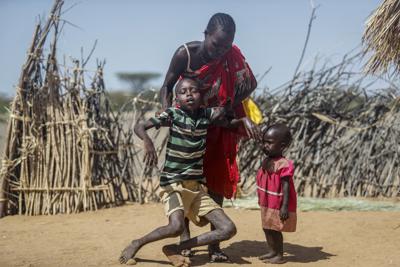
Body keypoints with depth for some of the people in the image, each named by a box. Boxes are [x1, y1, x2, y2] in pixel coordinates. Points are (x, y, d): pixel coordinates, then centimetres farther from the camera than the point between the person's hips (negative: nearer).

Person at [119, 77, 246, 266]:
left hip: (197, 187, 6)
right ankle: (137, 243, -3)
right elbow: (139, 126, -15)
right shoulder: (172, 114, -8)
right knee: (177, 226, -32)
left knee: (228, 229, -5)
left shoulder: (207, 114, 4)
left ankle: (174, 249, 2)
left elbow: (229, 123, 20)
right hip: (173, 184, -5)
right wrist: (148, 141, -34)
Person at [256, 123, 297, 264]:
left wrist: (285, 207, -25)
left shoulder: (283, 164, -22)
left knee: (275, 230, 0)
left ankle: (279, 255, 12)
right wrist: (261, 201, 19)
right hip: (267, 205, 9)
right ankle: (272, 252, 29)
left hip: (278, 206, -9)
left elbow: (286, 187, -23)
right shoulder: (266, 162, 5)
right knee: (267, 228, 16)